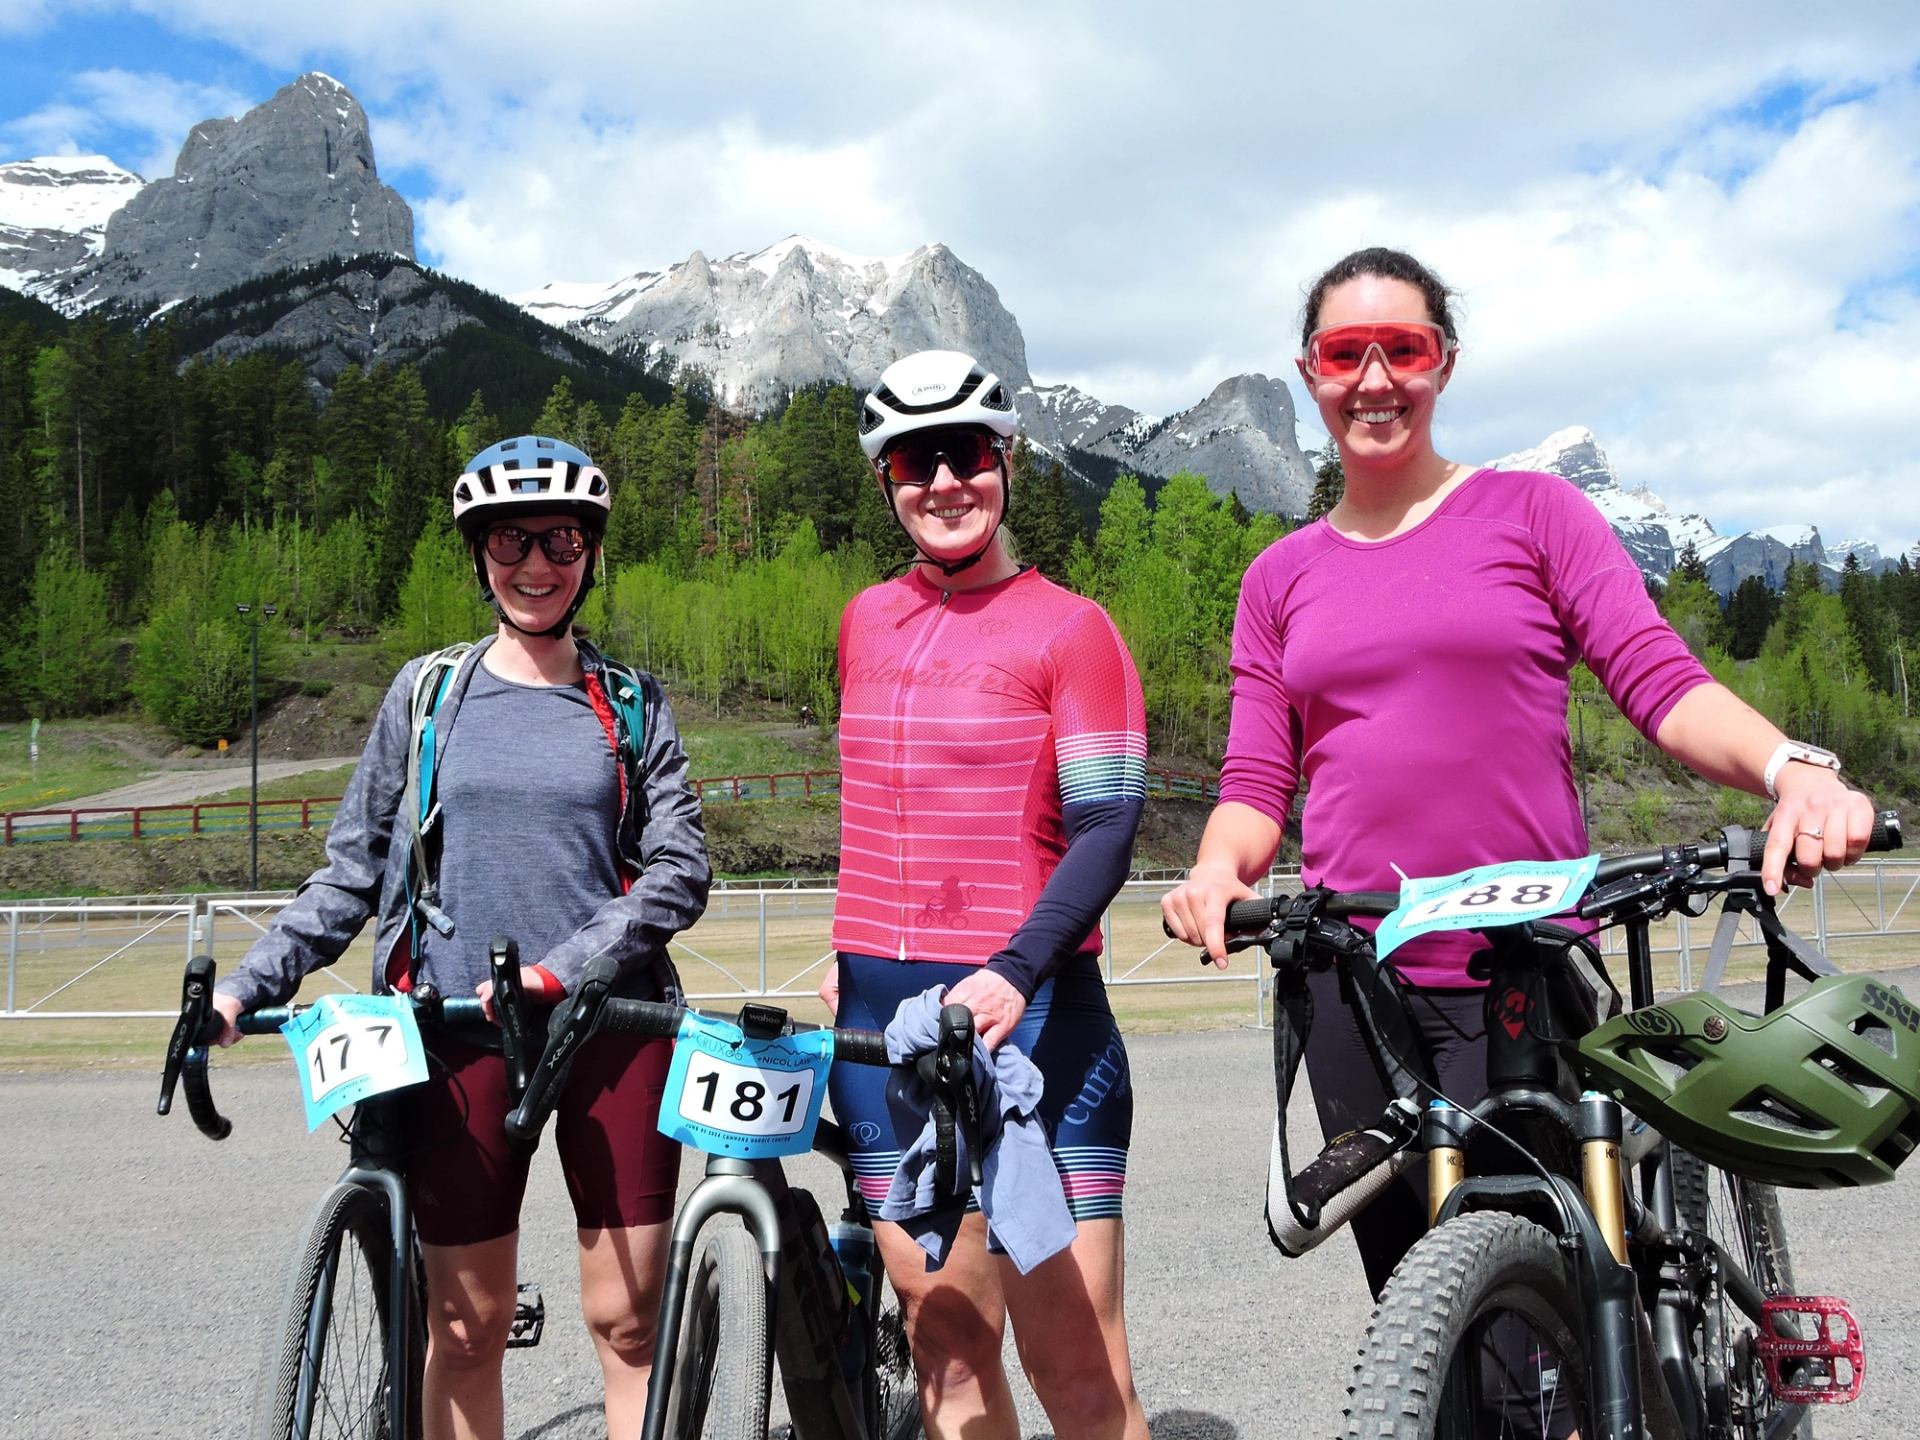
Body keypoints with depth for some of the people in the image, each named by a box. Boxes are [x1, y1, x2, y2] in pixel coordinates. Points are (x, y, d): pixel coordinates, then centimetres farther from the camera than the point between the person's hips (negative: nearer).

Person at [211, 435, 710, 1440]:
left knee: (629, 1318, 3)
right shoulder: (427, 693, 8)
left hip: (609, 1025, 0)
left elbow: (679, 874, -2)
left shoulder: (632, 707, 7)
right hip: (459, 1029, 0)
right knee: (466, 1325, 5)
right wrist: (245, 987, -2)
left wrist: (557, 971, -14)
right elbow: (352, 872, 9)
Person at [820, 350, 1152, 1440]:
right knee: (947, 1343, 10)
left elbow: (1106, 829, -10)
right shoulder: (867, 620, 14)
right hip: (881, 1016, 5)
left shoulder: (1070, 628, -3)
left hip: (1025, 1009, -5)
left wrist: (1014, 970, -25)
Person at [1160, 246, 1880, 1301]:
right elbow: (1257, 782, 9)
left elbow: (1661, 682, -4)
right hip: (1348, 982, 3)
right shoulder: (1280, 576, 12)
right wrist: (1217, 871, -12)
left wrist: (1792, 768, -23)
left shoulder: (1533, 512, 5)